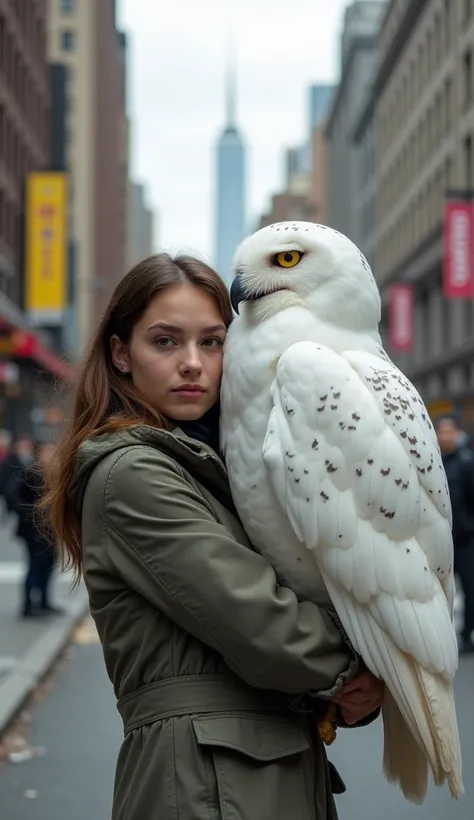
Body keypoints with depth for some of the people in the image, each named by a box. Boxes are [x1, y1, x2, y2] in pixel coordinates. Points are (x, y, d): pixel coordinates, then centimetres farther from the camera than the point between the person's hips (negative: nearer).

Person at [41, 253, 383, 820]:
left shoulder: (210, 465, 16)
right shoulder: (131, 475, -13)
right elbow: (256, 624, -19)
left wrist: (346, 693, -7)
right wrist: (353, 671, -2)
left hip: (283, 765, 8)